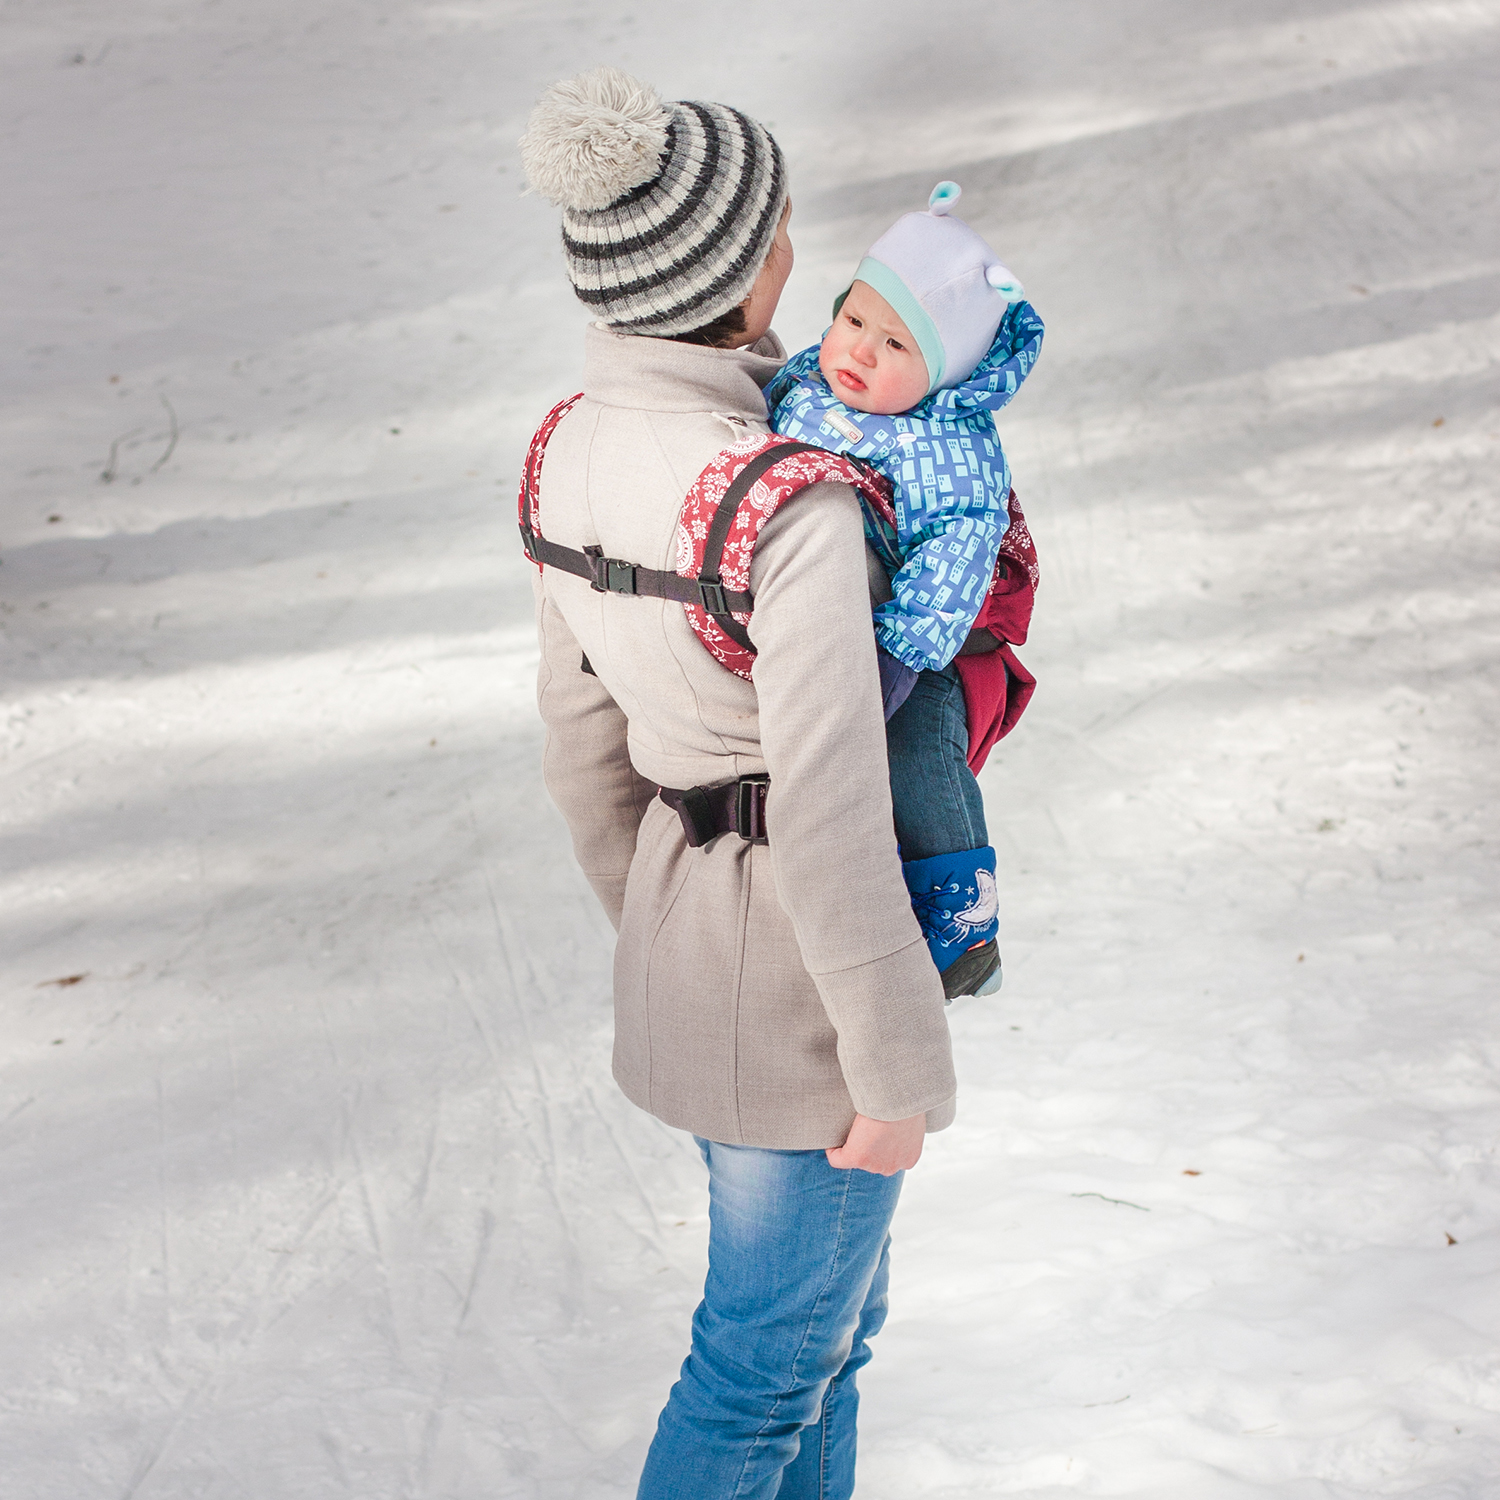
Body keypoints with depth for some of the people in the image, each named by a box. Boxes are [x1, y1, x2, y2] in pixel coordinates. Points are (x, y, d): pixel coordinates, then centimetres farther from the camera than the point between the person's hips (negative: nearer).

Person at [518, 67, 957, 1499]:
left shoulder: (579, 452, -3)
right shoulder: (795, 507, -29)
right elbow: (831, 825, -27)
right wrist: (903, 1071, -16)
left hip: (687, 933, 8)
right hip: (806, 987, -8)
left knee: (826, 1306, 26)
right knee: (769, 1355, 13)